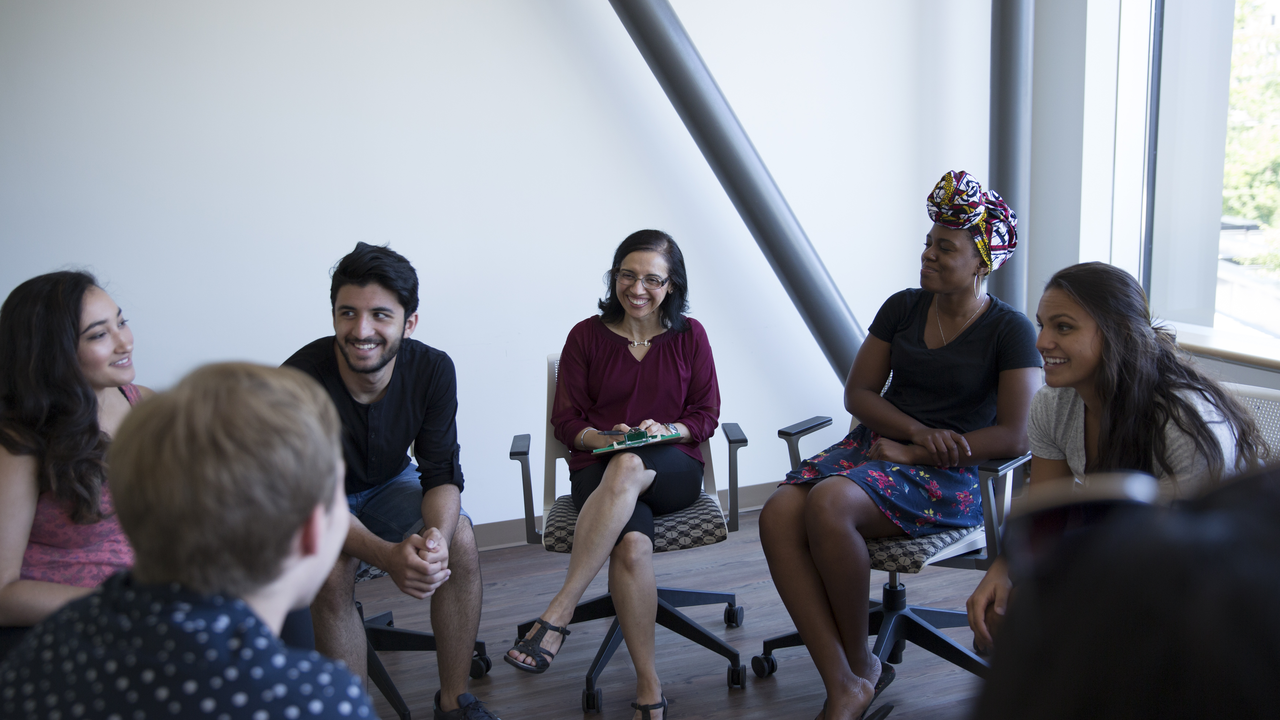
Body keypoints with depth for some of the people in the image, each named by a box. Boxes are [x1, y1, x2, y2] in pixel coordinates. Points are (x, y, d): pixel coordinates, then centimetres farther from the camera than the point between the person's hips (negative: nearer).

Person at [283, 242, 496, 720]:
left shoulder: (432, 370, -20)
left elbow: (442, 474, -17)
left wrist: (437, 535, -41)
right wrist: (386, 556, -48)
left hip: (390, 484, 3)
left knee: (460, 539, -23)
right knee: (333, 570, -33)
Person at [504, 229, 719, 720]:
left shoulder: (689, 335, 10)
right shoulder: (586, 336, 8)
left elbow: (706, 415, 9)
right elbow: (566, 422, 8)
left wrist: (665, 430, -11)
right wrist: (605, 437, -13)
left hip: (674, 468, 0)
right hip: (600, 469, 0)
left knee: (629, 468, -40)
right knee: (632, 545, -36)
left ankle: (558, 613, -39)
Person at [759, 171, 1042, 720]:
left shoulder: (1010, 331, -3)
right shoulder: (902, 308, 12)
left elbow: (1016, 435, -12)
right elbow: (857, 393, 10)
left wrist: (914, 453, -14)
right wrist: (919, 430, -9)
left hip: (950, 474, -5)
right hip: (875, 444, 5)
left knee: (830, 503, -35)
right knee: (778, 514, -26)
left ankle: (861, 664, -12)